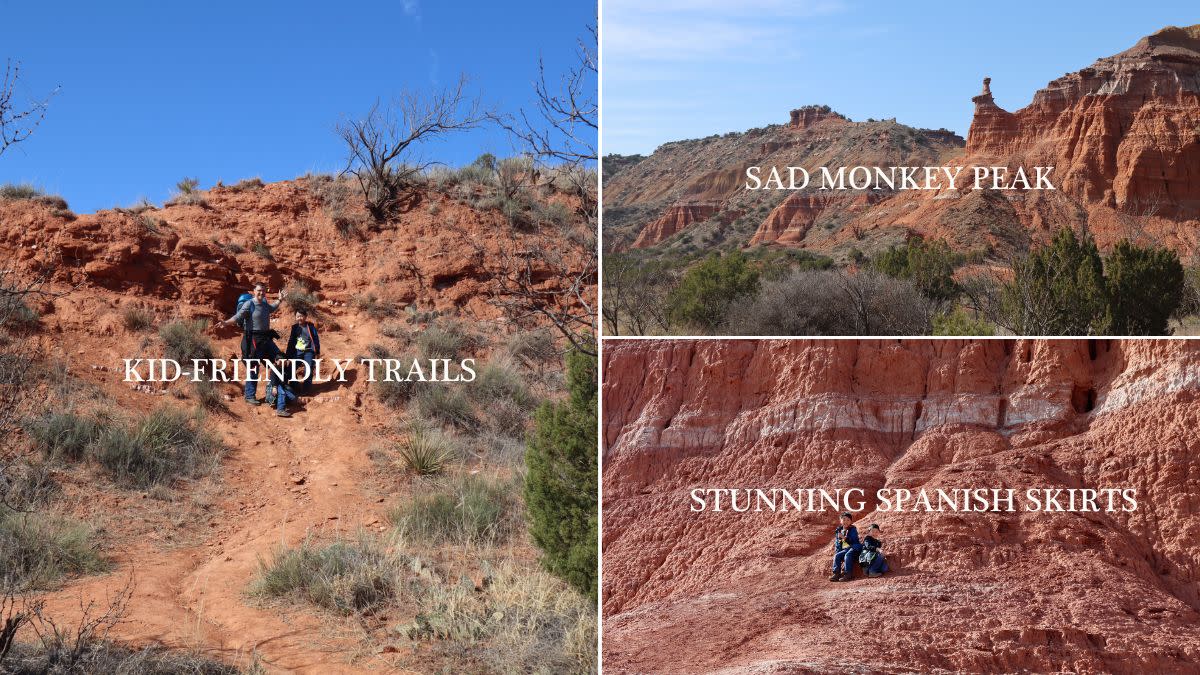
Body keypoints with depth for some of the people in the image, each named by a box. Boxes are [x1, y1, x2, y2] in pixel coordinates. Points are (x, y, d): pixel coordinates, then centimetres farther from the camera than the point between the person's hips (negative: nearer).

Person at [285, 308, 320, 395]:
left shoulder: (310, 327, -4)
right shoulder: (295, 327, 7)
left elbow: (316, 339, 0)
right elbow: (291, 341, 14)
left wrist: (317, 352, -1)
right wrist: (288, 354, 14)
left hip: (308, 352, -4)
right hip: (297, 351, 4)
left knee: (309, 371, -8)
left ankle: (306, 389, 3)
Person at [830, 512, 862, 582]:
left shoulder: (853, 530, -2)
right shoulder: (839, 531, 15)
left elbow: (854, 540, -15)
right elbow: (837, 544, 22)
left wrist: (844, 537, -22)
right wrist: (837, 551, 10)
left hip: (853, 548, -6)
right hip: (844, 549, 6)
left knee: (847, 555, -32)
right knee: (837, 556, -16)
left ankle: (848, 574, -35)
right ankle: (836, 573, -16)